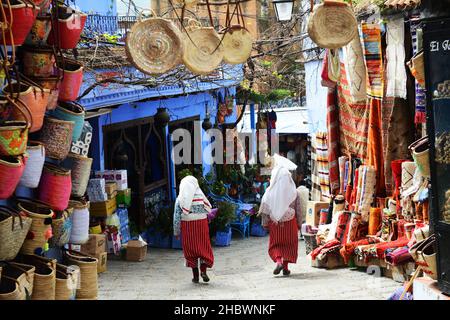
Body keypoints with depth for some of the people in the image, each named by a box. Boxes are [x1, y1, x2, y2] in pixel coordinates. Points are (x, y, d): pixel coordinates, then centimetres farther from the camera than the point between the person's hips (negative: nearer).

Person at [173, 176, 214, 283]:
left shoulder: (180, 199, -2)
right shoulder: (200, 195, -2)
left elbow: (177, 217, -3)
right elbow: (208, 209, -1)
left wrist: (176, 232, 3)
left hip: (187, 226, 0)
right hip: (201, 223, 0)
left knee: (190, 249, 9)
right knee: (204, 247, 11)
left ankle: (195, 275, 10)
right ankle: (203, 270, -6)